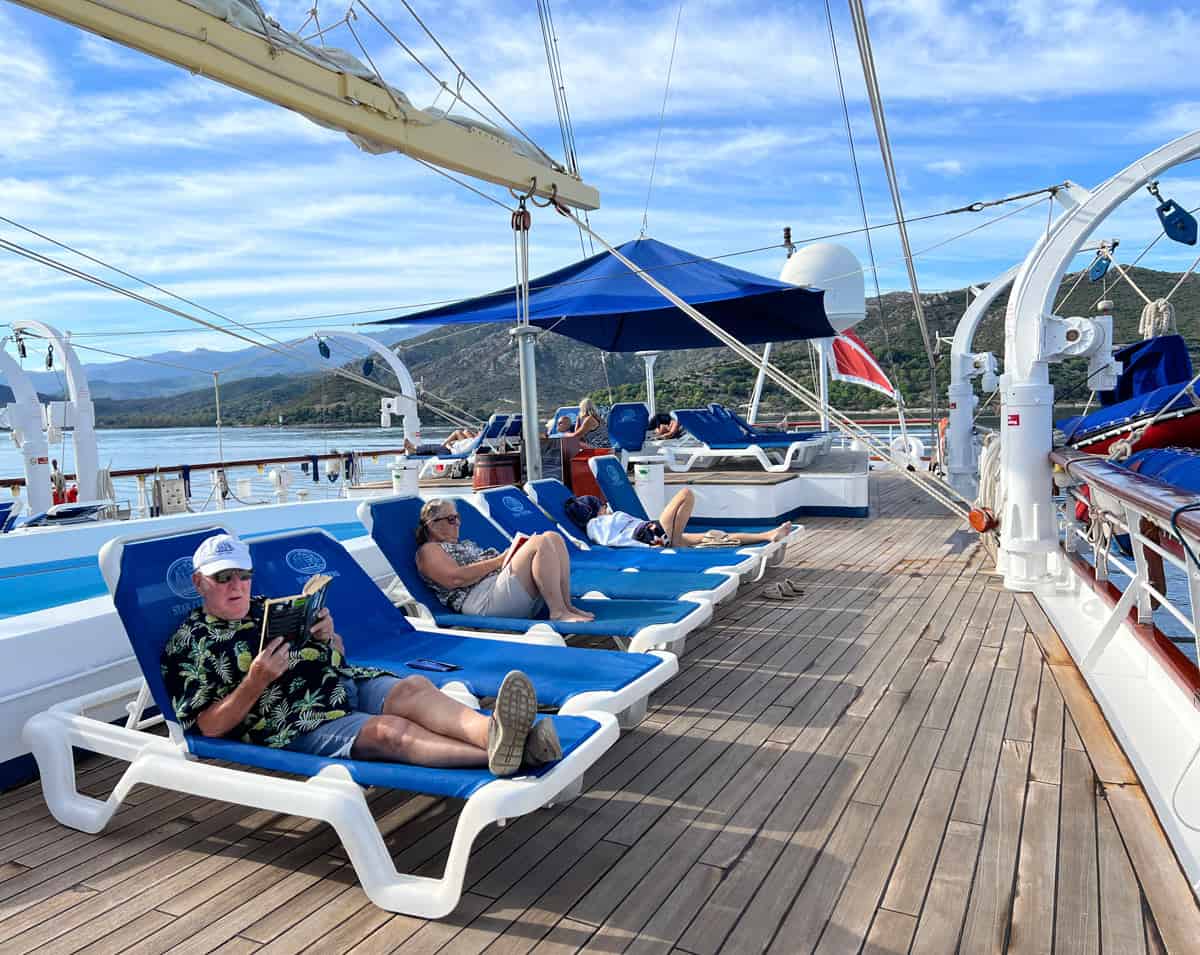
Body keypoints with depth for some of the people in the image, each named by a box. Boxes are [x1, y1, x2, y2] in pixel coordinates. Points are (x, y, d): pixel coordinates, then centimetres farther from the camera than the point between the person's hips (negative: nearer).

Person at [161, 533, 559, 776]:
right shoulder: (187, 644, 7)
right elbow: (210, 726, -1)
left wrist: (328, 636, 2)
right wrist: (257, 679, -15)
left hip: (349, 683, 5)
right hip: (301, 723, -5)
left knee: (414, 687, -27)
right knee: (389, 730, -32)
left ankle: (493, 732, -55)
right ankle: (497, 755, -54)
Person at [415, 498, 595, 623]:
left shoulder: (465, 544, 34)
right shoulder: (428, 550, 5)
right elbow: (456, 578, -13)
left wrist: (520, 552, 6)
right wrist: (500, 560, -11)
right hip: (485, 600, -9)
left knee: (553, 537, -6)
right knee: (541, 542, -22)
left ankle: (566, 605, -13)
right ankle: (558, 612, -27)